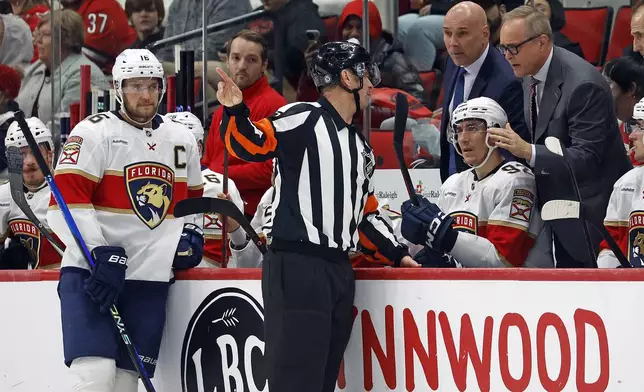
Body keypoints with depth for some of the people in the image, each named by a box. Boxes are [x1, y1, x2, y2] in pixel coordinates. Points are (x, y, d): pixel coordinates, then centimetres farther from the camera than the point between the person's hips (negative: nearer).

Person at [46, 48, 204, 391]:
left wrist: (191, 232, 9)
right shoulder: (93, 133, -4)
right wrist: (101, 255, -20)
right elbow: (68, 202, -11)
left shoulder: (182, 141, 14)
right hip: (91, 272, -5)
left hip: (150, 277, 5)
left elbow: (192, 197, 29)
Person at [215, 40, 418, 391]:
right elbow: (249, 145, -17)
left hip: (338, 270, 9)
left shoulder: (360, 148, 22)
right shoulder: (303, 118, -5)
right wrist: (236, 112, -35)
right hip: (296, 267, -9)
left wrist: (397, 253, 25)